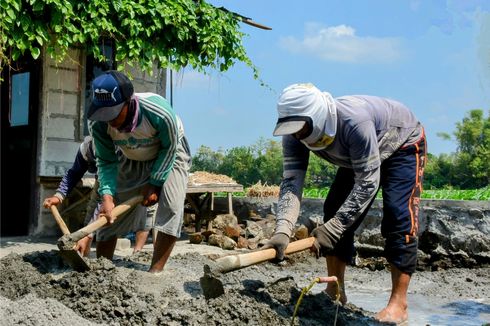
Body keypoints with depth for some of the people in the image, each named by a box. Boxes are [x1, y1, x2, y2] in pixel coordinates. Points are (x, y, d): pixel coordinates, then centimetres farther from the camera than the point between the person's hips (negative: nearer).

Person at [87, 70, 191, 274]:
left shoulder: (160, 114, -40)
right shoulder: (99, 123, -29)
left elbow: (169, 149, -21)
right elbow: (106, 162, -17)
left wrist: (154, 184, -21)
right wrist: (107, 195, -31)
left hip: (169, 155, -3)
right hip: (133, 161, 3)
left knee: (172, 208, -23)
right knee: (110, 213, -3)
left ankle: (155, 272, -17)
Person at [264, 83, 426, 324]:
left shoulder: (354, 122, -44)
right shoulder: (294, 136, -24)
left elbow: (368, 182, -39)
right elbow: (291, 182, -31)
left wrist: (333, 228, -42)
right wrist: (282, 231, -46)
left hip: (403, 144, -7)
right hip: (360, 155, 7)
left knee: (398, 216, -19)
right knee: (334, 210, -2)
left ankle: (398, 305, -13)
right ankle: (335, 293, 7)